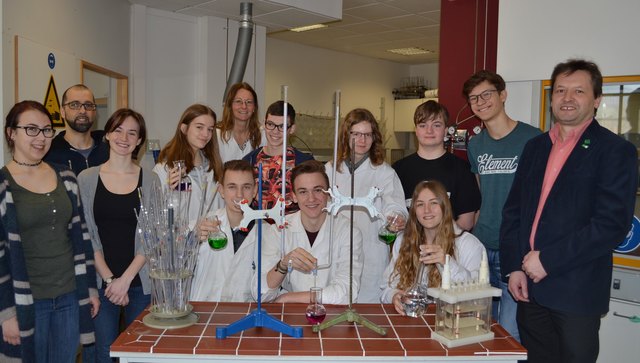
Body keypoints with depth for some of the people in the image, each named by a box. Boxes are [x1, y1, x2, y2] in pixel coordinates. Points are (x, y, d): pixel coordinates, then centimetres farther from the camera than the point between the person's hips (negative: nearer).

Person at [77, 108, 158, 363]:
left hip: (141, 281, 0)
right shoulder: (86, 179, 2)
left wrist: (126, 279, -9)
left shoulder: (150, 181, 2)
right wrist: (109, 278, -8)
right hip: (100, 281, 0)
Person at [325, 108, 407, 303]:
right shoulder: (330, 169, 10)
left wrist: (397, 218, -34)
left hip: (371, 256, -2)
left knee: (368, 302, 0)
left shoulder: (384, 172, 1)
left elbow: (394, 203, -12)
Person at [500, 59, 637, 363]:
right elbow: (512, 210, 11)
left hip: (577, 294, -5)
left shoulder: (616, 151, -6)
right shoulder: (535, 147, 11)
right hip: (530, 287, 5)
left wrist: (548, 260, -17)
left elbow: (612, 223, -16)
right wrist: (513, 267, 1)